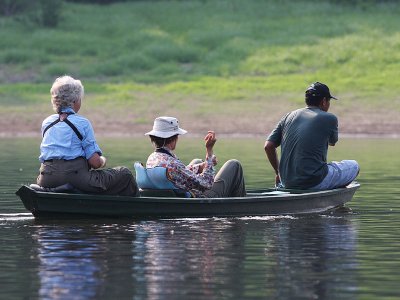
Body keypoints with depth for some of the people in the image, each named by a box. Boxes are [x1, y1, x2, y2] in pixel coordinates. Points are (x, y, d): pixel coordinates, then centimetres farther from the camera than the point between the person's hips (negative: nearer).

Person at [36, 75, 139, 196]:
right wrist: (102, 160, 16)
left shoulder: (46, 123, 12)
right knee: (125, 174, 11)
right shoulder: (82, 123, -3)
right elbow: (95, 162, -8)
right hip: (77, 178, -6)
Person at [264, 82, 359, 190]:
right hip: (314, 183, -6)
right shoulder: (329, 118, -2)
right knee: (354, 166, 16)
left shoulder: (289, 116, 10)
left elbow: (268, 146, 6)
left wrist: (278, 172, 17)